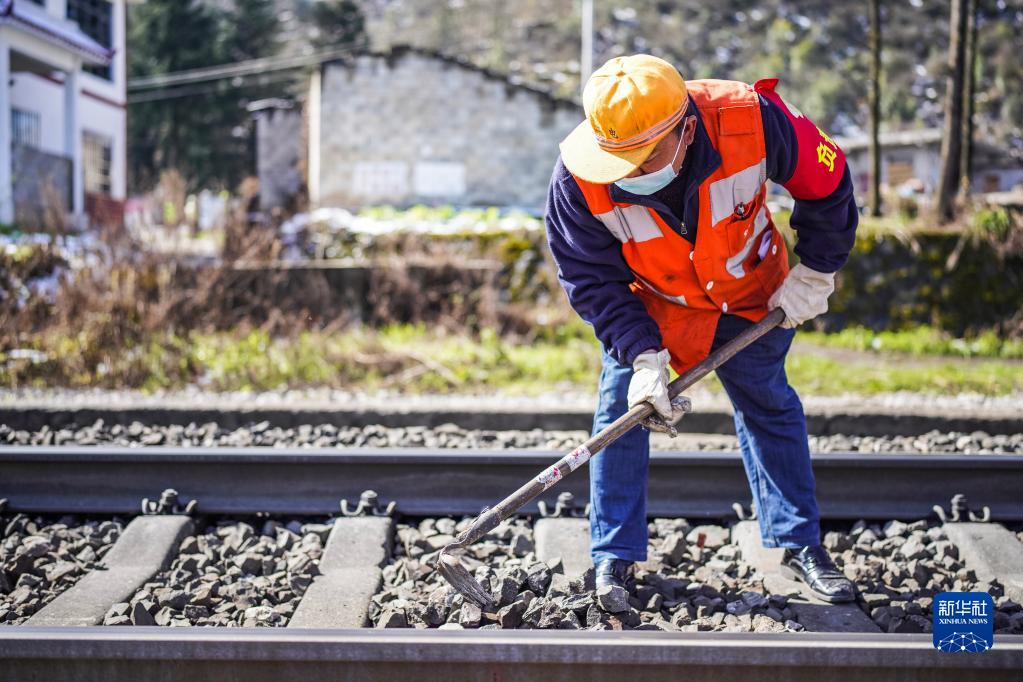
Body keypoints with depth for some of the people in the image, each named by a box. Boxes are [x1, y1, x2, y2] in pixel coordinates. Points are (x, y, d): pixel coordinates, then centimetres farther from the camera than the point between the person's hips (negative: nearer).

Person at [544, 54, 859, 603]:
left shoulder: (753, 120, -36)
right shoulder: (579, 175, -34)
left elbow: (826, 182, -16)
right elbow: (591, 279, -21)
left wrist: (815, 273, -10)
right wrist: (643, 355, -29)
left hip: (748, 293, 1)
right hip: (645, 301, 0)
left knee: (769, 404, 9)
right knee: (622, 408, -6)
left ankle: (800, 544, 23)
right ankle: (615, 556, 9)